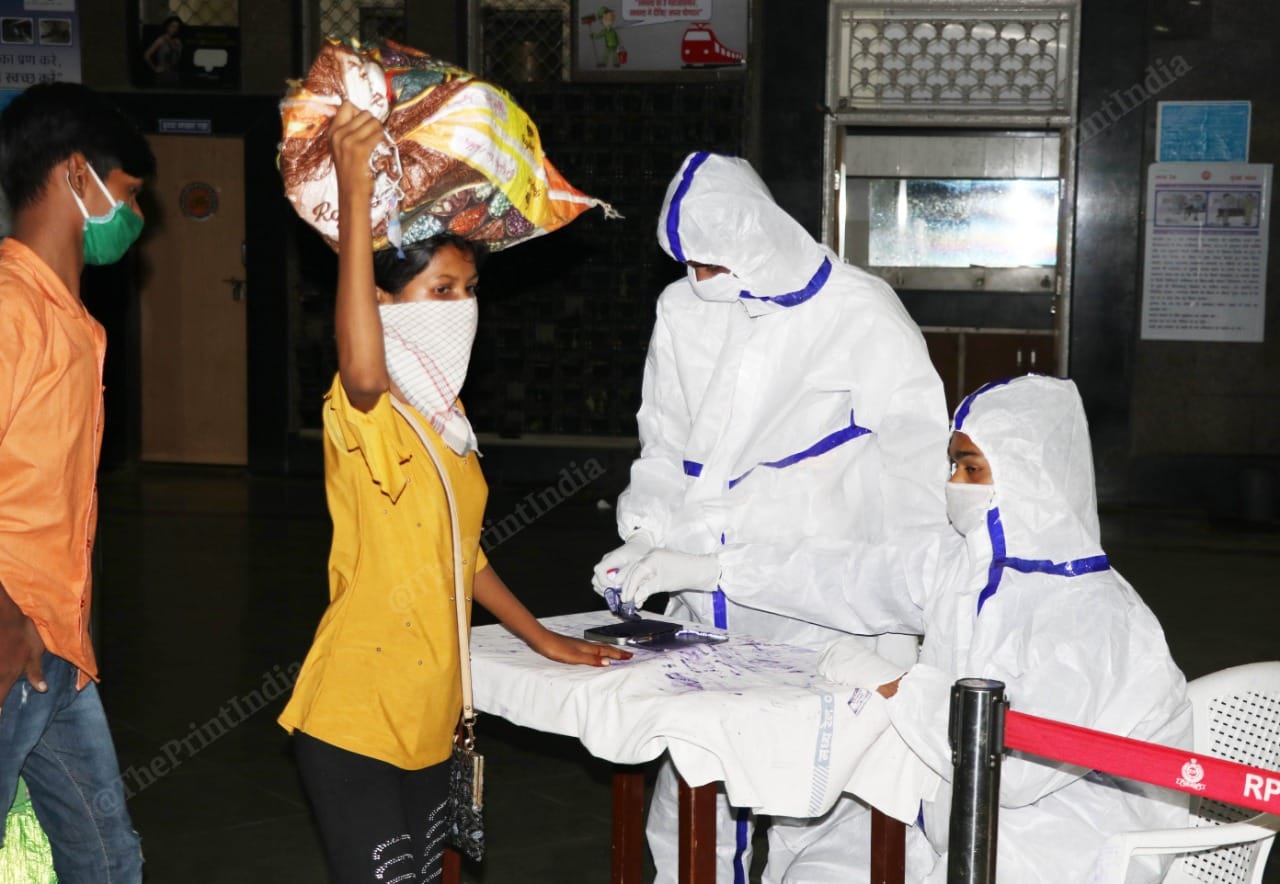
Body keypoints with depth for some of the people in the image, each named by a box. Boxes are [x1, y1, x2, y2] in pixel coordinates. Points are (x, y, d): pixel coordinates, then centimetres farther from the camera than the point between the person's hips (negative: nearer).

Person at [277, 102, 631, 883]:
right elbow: (361, 368, -42)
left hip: (428, 714, 9)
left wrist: (541, 638, 20)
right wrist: (355, 194, -46)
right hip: (355, 720, -8)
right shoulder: (366, 415, -17)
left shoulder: (446, 420, 11)